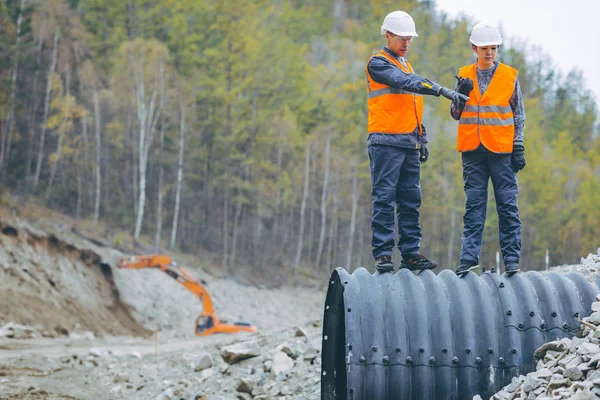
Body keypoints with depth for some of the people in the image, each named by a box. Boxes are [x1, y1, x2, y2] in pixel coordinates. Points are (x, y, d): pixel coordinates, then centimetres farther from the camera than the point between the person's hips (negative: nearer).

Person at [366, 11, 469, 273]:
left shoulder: (406, 66, 22)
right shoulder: (378, 63, -4)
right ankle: (383, 254, -7)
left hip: (409, 143, 8)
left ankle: (411, 253, 8)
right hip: (386, 141, -8)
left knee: (411, 200, 5)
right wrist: (441, 90, -29)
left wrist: (422, 138, 19)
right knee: (384, 198, -8)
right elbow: (405, 82, -21)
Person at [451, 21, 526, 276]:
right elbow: (456, 114, 9)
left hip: (501, 149, -1)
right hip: (473, 150, 2)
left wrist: (519, 148, 0)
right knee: (474, 205, 2)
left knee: (507, 205, -1)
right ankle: (469, 257, 1)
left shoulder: (509, 76, 4)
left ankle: (511, 259, 1)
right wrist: (461, 93, -10)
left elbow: (519, 115, 7)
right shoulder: (465, 76, 8)